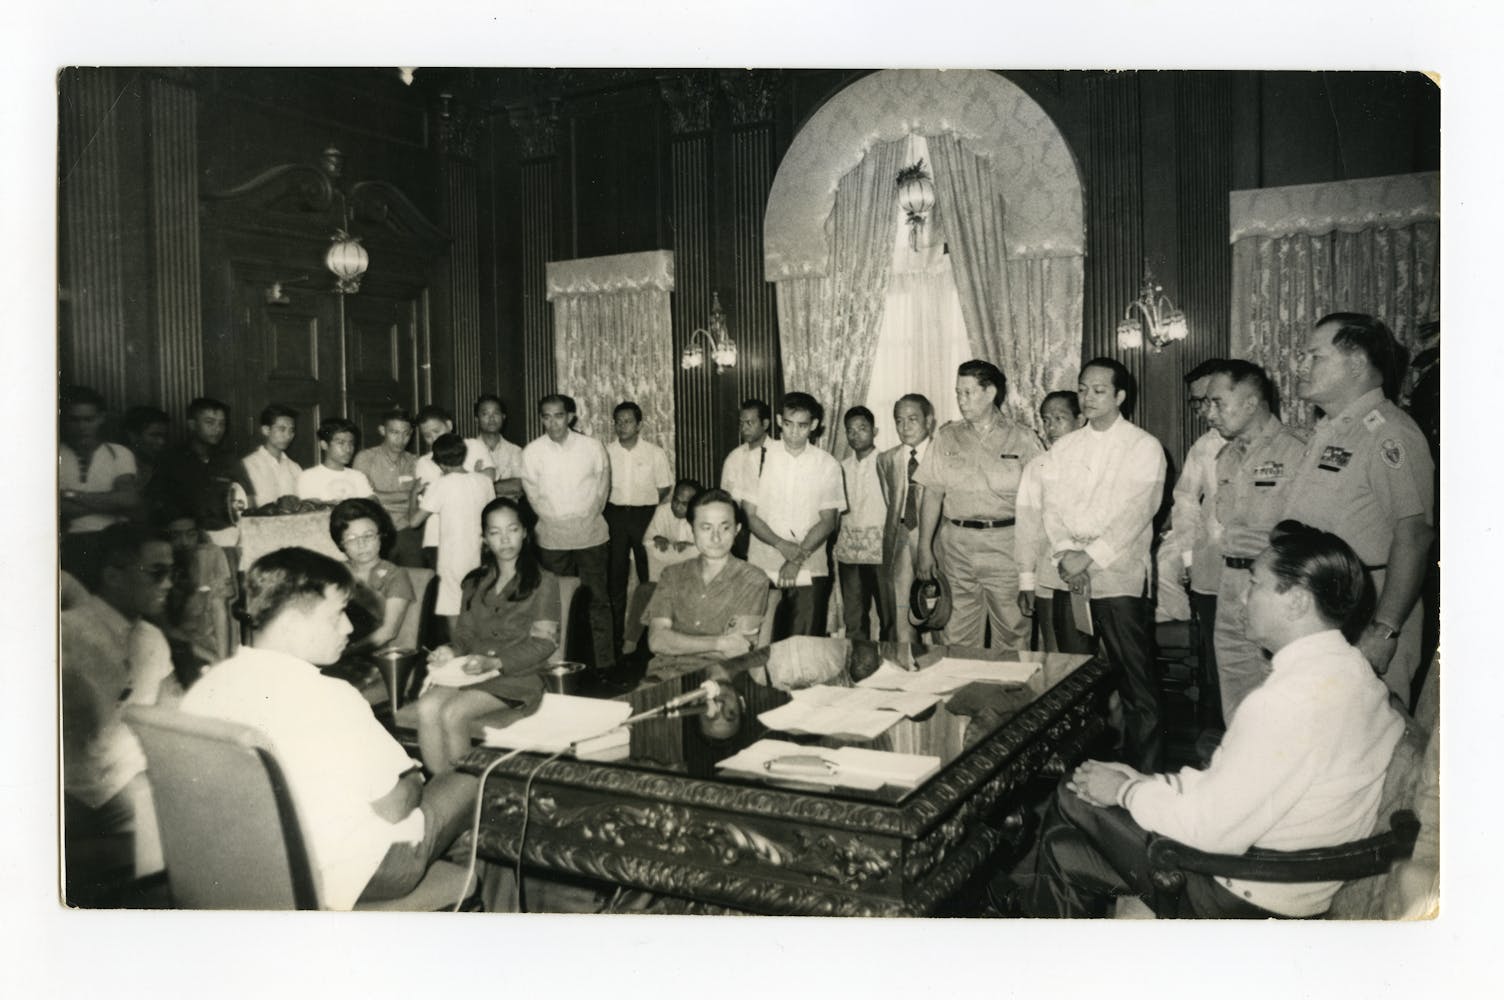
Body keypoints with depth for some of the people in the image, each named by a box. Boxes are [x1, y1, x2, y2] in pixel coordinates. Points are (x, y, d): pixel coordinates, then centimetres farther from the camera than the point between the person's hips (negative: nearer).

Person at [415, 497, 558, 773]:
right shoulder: (476, 582, 23)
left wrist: (495, 662, -16)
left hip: (516, 675, -4)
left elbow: (543, 643, -3)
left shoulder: (543, 582, 6)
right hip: (470, 668, 5)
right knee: (426, 707, -26)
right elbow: (464, 631, 20)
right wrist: (452, 650, -4)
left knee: (453, 713, -29)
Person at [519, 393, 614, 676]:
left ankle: (604, 663, 7)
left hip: (590, 533, -1)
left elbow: (602, 486, 6)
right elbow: (533, 493, 6)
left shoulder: (592, 447, -2)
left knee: (598, 599, 0)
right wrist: (554, 520, 5)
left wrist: (589, 516, 4)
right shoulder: (532, 452, -1)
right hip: (552, 538, 1)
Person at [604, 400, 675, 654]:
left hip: (645, 514, -2)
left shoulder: (655, 453, -1)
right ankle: (616, 634, 15)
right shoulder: (606, 452, 3)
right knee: (615, 576, 5)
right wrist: (607, 509, 0)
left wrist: (648, 508, -2)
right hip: (615, 516, 2)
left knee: (649, 575, 3)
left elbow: (665, 488, 4)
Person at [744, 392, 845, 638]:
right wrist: (781, 545, -14)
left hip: (810, 572, 0)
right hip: (763, 571, 0)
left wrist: (799, 558, -12)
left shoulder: (827, 465, 2)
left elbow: (828, 520, -1)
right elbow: (749, 514, 1)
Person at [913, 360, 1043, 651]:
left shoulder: (1022, 439, 2)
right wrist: (925, 548, 3)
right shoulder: (947, 438, 9)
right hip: (957, 544, 2)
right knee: (958, 636, 4)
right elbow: (932, 496, 8)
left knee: (1012, 632, 0)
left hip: (1007, 546, -2)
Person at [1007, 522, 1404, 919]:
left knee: (1072, 800, 7)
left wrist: (1126, 790, -10)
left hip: (1246, 898, -8)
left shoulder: (1288, 701, -31)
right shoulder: (1353, 669, 0)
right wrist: (1146, 783, 4)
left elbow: (1213, 829, -26)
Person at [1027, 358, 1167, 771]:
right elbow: (1049, 505, 7)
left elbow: (1135, 512, -9)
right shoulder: (1063, 447, 15)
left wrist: (1089, 556, -15)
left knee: (1136, 680, -5)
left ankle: (1144, 770, 4)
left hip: (1119, 577, -4)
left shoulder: (1144, 447, 1)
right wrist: (1065, 551, -10)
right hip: (1068, 577, 4)